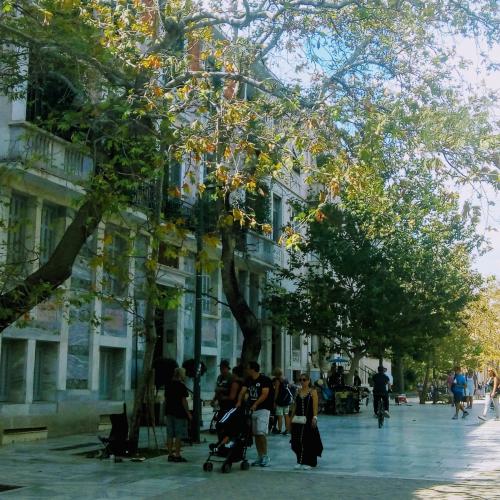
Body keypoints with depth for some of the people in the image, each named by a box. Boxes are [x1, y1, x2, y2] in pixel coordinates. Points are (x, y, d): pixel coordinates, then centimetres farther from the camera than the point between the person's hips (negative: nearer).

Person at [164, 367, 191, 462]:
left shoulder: (168, 385, 11)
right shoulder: (181, 386, -12)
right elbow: (184, 401, -14)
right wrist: (188, 413, -10)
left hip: (169, 412, 7)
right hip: (179, 413, -7)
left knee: (170, 435, 10)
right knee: (179, 435, -3)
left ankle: (170, 454, 13)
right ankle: (177, 455, -3)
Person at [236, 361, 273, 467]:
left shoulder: (265, 380, -8)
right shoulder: (248, 381, 11)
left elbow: (265, 394, -16)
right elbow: (242, 391, 1)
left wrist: (255, 404, -26)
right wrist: (239, 401, -17)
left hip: (263, 410, -7)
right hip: (252, 410, 7)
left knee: (261, 433, -15)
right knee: (256, 434, 8)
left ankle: (265, 457, -7)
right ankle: (260, 457, 15)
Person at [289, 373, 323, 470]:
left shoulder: (313, 391, -3)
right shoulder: (299, 391, 10)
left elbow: (315, 406, -10)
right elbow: (295, 405, 12)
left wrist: (314, 417, -19)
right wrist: (292, 417, 9)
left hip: (308, 420, -5)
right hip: (298, 420, 5)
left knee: (309, 441, 0)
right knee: (298, 441, 5)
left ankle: (308, 462, 10)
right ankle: (300, 461, 16)